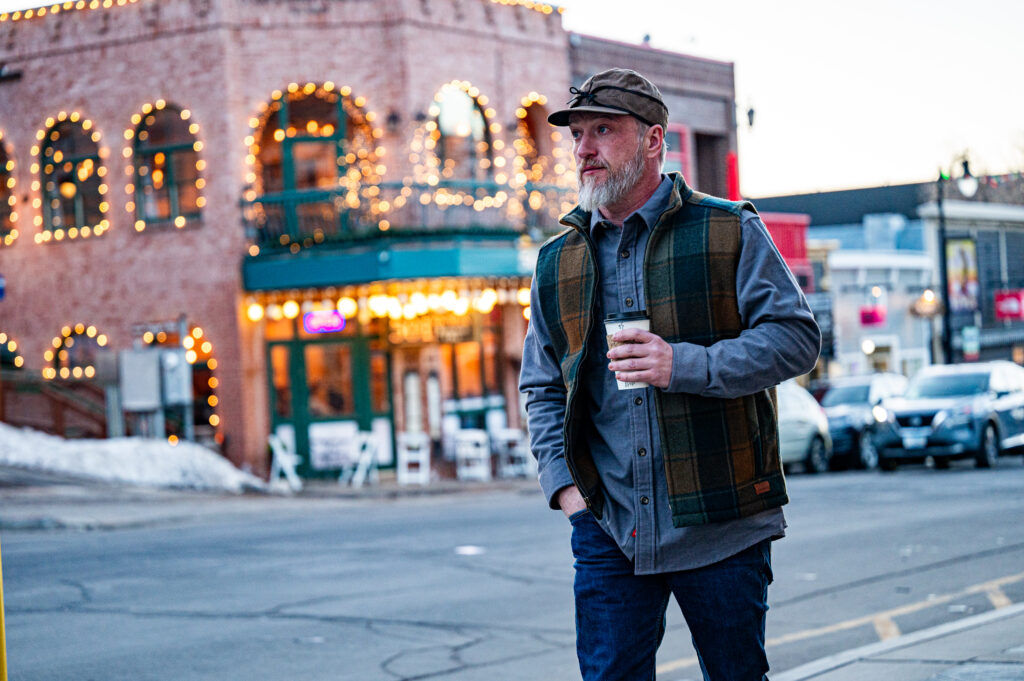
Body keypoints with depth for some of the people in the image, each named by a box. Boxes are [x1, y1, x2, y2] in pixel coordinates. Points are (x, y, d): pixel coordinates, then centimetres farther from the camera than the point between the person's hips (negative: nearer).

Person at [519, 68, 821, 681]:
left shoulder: (730, 232, 1)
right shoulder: (558, 262, 12)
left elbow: (796, 336, -7)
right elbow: (541, 388, 16)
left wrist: (685, 365, -18)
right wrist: (563, 482, 1)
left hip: (720, 523, -3)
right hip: (607, 525, 3)